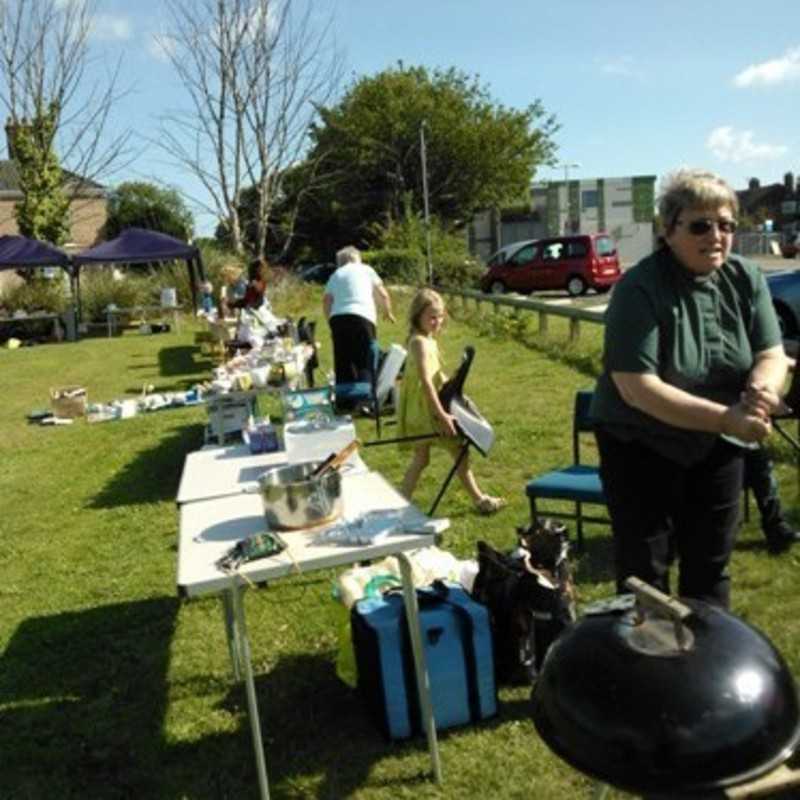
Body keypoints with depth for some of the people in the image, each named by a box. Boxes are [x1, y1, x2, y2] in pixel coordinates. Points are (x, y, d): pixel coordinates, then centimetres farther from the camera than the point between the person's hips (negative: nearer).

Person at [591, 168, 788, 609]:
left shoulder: (746, 279, -3)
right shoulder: (639, 289, -21)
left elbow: (771, 354, -3)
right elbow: (638, 388, -27)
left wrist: (761, 390, -27)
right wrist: (726, 418, -33)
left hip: (717, 448, 6)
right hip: (641, 445, -5)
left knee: (711, 564, 18)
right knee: (644, 571, 4)